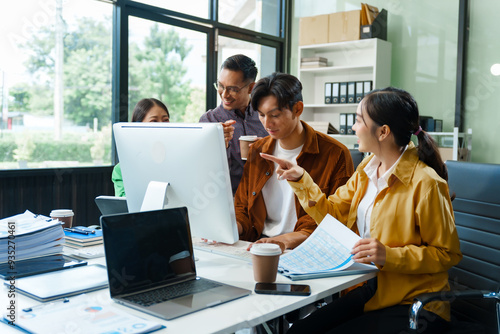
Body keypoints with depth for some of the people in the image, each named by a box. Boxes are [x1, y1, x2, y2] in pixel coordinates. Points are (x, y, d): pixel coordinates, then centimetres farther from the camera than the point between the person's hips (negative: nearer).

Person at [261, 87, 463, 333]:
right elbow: (332, 214, 10)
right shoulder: (367, 168, 5)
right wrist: (301, 180, 0)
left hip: (412, 304, -6)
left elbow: (447, 254, -12)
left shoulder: (425, 183, -18)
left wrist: (390, 256, -24)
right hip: (368, 289, 6)